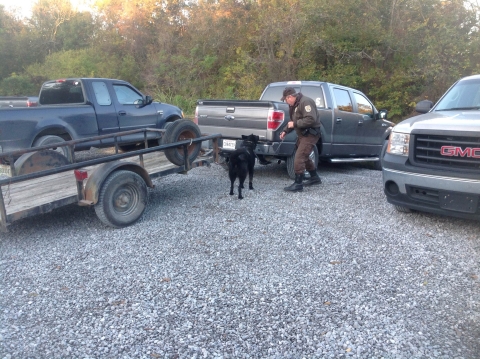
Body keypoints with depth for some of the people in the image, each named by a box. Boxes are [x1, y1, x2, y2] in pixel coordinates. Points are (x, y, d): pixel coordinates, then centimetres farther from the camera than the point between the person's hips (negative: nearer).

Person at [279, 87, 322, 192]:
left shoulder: (305, 102, -20)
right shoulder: (293, 105, 12)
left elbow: (311, 119, -30)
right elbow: (293, 121, 21)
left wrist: (295, 124, -24)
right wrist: (285, 130, 7)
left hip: (310, 134, -11)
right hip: (302, 134, 11)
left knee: (299, 158, -14)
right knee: (304, 157, 21)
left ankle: (298, 184, -7)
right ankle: (315, 178, 36)